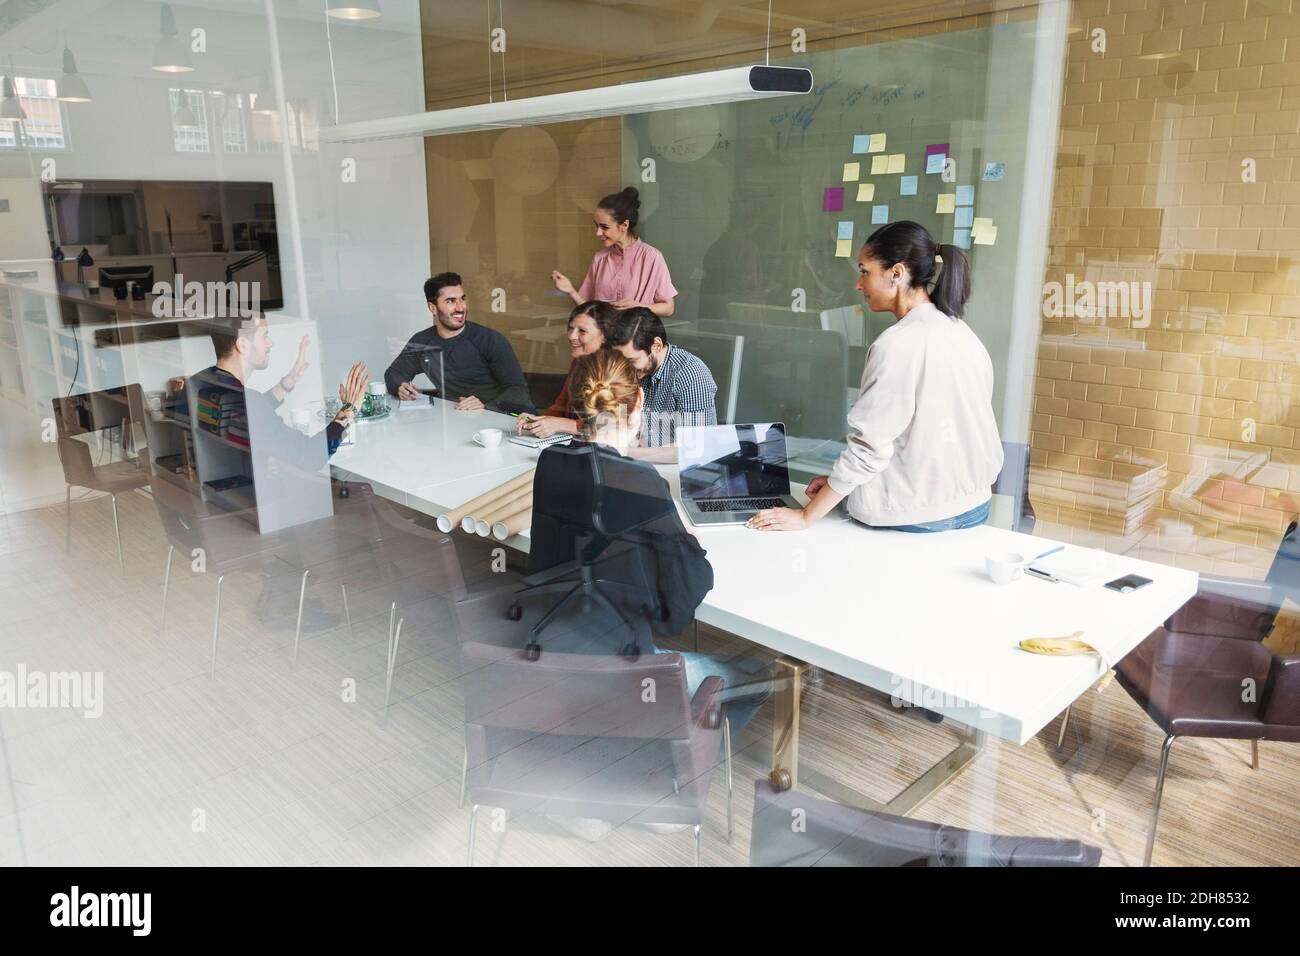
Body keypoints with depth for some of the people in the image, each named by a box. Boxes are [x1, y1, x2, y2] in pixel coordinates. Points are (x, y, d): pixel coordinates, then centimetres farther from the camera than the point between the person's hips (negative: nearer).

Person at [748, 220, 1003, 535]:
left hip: (916, 517, -7)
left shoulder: (898, 344, -19)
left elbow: (869, 447, -19)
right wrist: (840, 480, 12)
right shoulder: (964, 334, 5)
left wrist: (805, 516, -10)